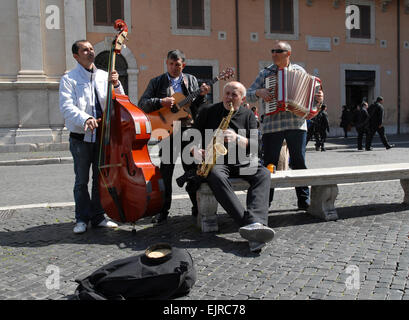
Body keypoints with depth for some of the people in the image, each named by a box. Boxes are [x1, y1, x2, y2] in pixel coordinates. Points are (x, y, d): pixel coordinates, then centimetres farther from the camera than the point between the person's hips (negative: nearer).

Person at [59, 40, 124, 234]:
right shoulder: (69, 79, -1)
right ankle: (82, 219, 17)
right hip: (80, 138, -3)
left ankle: (98, 217, 22)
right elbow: (67, 107, -13)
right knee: (81, 180, 5)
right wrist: (85, 119, -30)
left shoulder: (104, 77, 10)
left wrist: (116, 85, -13)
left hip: (102, 136, 4)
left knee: (100, 179, 10)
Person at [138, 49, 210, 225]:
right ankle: (163, 211, 11)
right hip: (167, 130, -1)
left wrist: (202, 95, -9)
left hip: (188, 130, 1)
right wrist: (161, 102, -16)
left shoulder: (191, 80, 13)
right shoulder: (156, 82, 7)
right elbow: (142, 104, -1)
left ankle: (198, 207, 22)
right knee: (165, 172, 1)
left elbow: (196, 107, 11)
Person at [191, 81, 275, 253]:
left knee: (263, 174, -28)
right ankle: (249, 224, -50)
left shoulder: (248, 115, 10)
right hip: (215, 162, -2)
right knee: (216, 176, -38)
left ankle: (256, 223, -51)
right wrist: (195, 150, -13)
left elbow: (254, 145, -1)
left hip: (242, 162, 2)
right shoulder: (208, 111, 8)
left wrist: (237, 138, -21)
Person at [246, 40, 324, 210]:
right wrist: (259, 92, -11)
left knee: (299, 162, 3)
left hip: (297, 124, 0)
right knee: (269, 164, 1)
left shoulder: (299, 71, 12)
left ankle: (304, 199, 12)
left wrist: (318, 98, -6)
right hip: (271, 125, 0)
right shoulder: (265, 73, 11)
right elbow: (248, 95, 10)